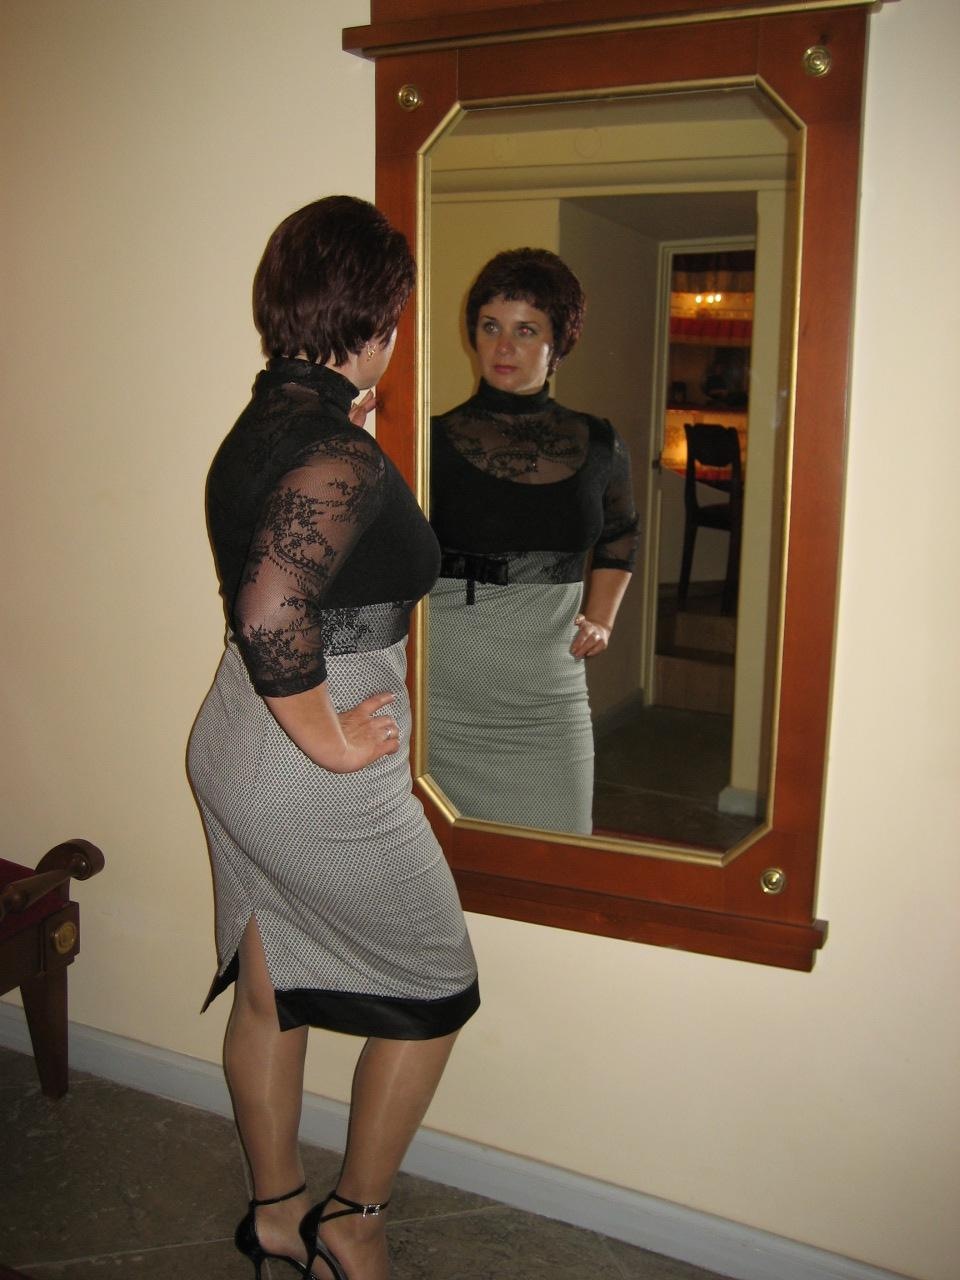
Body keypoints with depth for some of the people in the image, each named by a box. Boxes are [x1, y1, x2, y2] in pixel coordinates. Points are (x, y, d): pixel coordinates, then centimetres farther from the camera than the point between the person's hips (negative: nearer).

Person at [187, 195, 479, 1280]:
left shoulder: (260, 424, 6)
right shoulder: (341, 454, -22)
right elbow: (274, 613, -35)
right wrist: (334, 741, -22)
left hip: (234, 746, 9)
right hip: (316, 783, -9)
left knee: (268, 991, 22)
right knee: (434, 991, 12)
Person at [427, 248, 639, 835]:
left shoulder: (598, 446, 7)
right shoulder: (435, 440, -2)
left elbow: (620, 534, 26)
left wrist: (601, 619, 13)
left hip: (549, 698, 2)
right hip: (446, 693, -2)